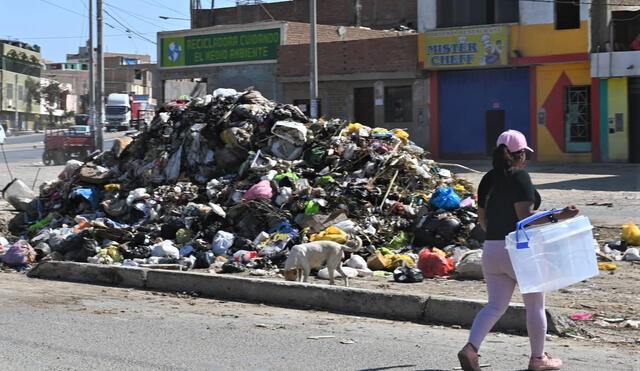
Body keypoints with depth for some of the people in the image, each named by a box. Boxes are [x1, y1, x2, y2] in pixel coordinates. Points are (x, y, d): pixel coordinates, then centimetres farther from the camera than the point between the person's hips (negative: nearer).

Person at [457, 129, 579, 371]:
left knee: (495, 306, 8)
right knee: (535, 306, 11)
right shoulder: (520, 177, -13)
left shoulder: (488, 179, 8)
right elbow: (525, 216, -21)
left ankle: (470, 348, -13)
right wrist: (558, 217, -24)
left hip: (492, 250, 6)